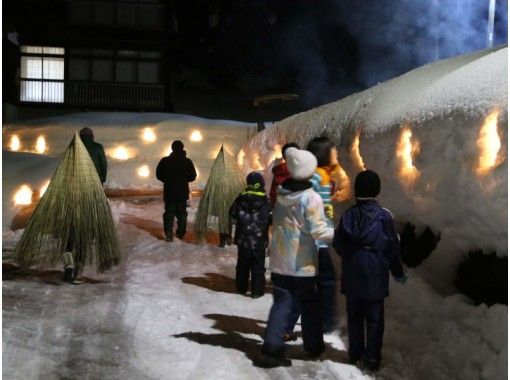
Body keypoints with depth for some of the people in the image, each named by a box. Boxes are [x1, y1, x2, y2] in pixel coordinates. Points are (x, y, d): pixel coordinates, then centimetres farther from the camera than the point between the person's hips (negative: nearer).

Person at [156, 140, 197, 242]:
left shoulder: (165, 161, -5)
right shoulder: (187, 161, -6)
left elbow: (158, 175, -1)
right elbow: (193, 176, -4)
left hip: (169, 191, -1)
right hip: (183, 192, 1)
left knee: (169, 212, 5)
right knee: (182, 212, 15)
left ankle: (169, 234, -5)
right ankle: (180, 233, 21)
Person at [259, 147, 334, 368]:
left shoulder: (280, 193, 1)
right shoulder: (312, 198, -16)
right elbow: (318, 231, -19)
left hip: (279, 261, 4)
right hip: (302, 263, -4)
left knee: (280, 304, 6)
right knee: (309, 306, 14)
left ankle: (272, 349, -3)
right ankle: (313, 347, 28)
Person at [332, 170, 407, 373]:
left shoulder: (348, 215, -5)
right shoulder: (384, 216, -11)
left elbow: (338, 244, 1)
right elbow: (393, 248, -6)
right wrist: (398, 272, 7)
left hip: (352, 274, 3)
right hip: (375, 274, -2)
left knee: (354, 315, 15)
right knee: (374, 317, 7)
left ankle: (355, 352, 24)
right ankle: (371, 358, 9)